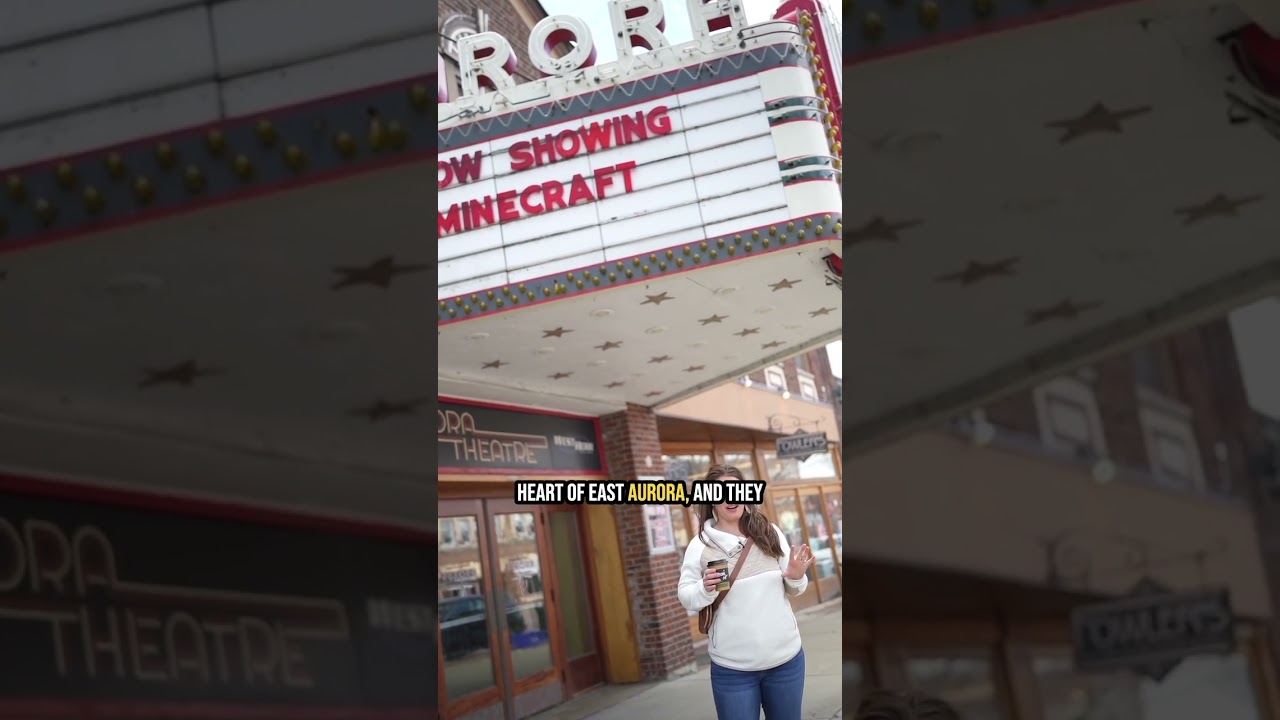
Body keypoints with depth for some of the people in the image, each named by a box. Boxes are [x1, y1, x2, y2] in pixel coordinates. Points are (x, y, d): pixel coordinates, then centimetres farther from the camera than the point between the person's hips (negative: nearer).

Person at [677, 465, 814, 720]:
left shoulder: (770, 534, 3)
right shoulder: (701, 544, -5)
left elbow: (792, 590, 10)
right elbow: (685, 596, -3)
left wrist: (796, 577, -11)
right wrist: (705, 589, -23)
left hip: (786, 657, 3)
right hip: (732, 667, -3)